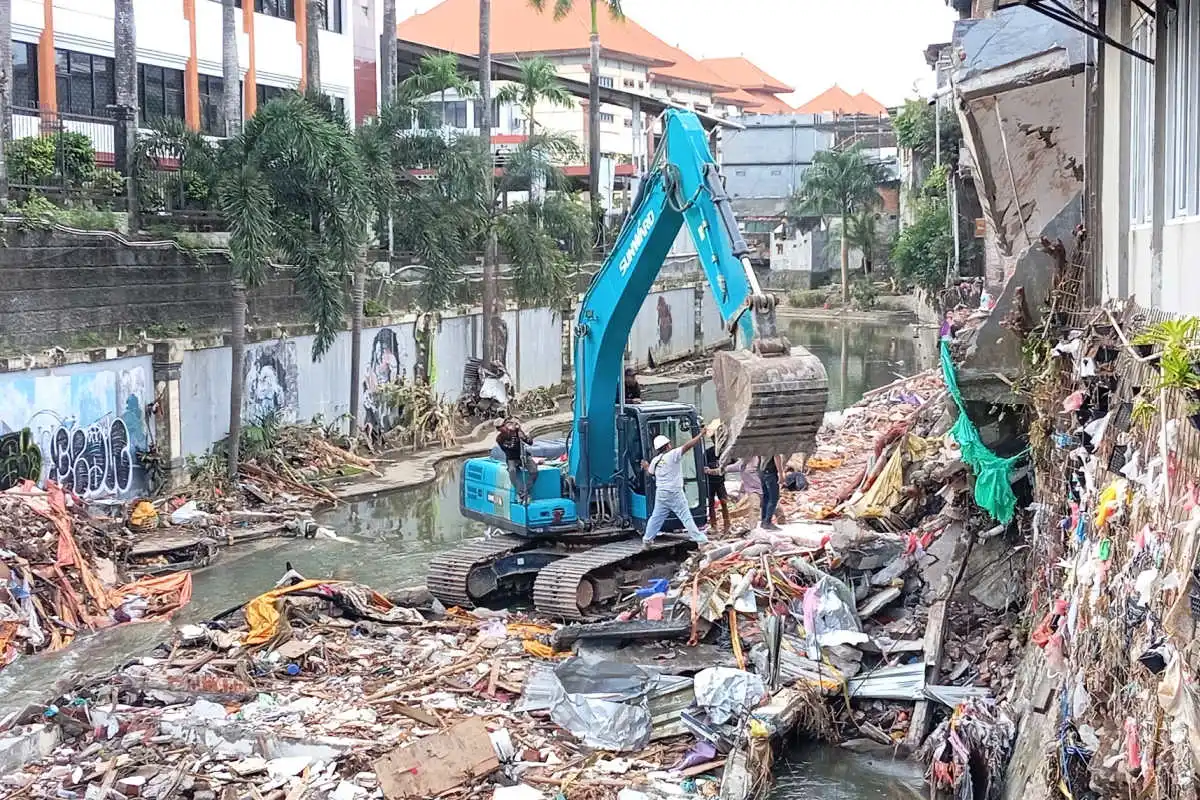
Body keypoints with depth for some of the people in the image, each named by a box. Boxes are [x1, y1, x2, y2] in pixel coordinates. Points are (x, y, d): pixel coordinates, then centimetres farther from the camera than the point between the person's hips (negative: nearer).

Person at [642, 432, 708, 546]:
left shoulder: (655, 460, 6)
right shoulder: (673, 454, -14)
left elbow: (651, 472, 25)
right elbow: (687, 446, -21)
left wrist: (646, 466, 48)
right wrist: (701, 435, -14)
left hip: (661, 493, 6)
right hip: (674, 493, -6)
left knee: (656, 516, 16)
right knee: (686, 516, -6)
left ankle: (647, 539, 22)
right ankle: (699, 538, -7)